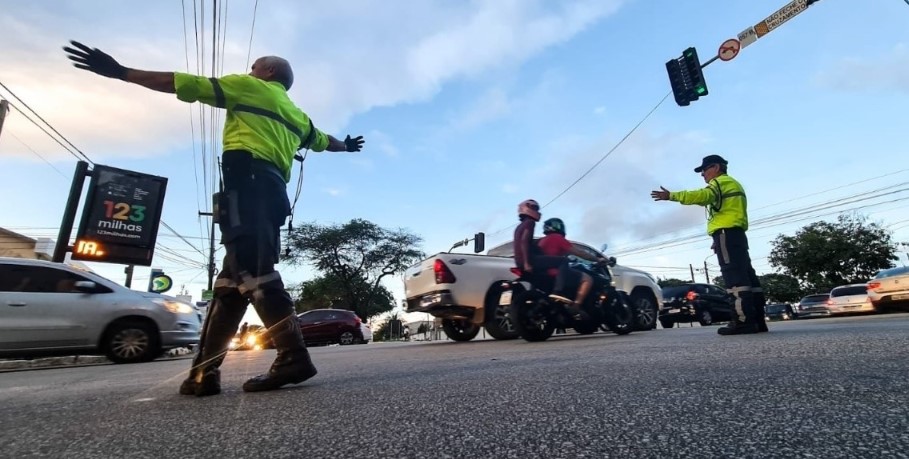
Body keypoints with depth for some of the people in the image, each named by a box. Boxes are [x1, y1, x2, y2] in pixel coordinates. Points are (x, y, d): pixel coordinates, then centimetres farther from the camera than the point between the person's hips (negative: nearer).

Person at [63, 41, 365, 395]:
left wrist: (119, 71, 21)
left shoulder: (248, 86, 17)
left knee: (252, 269, -18)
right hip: (275, 189, 7)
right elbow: (322, 140, 50)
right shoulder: (295, 114, 33)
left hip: (248, 180, -7)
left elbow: (182, 84, 13)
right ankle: (204, 371, 5)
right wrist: (346, 145, 70)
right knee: (232, 280, 4)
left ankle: (293, 356, -26)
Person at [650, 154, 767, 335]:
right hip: (737, 233, 10)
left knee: (735, 276, -16)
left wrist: (671, 196, -28)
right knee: (745, 275, 5)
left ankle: (744, 320, -21)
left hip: (726, 232, -10)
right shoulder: (733, 185, 31)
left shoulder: (721, 182, 0)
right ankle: (757, 320, 5)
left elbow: (702, 195, -22)